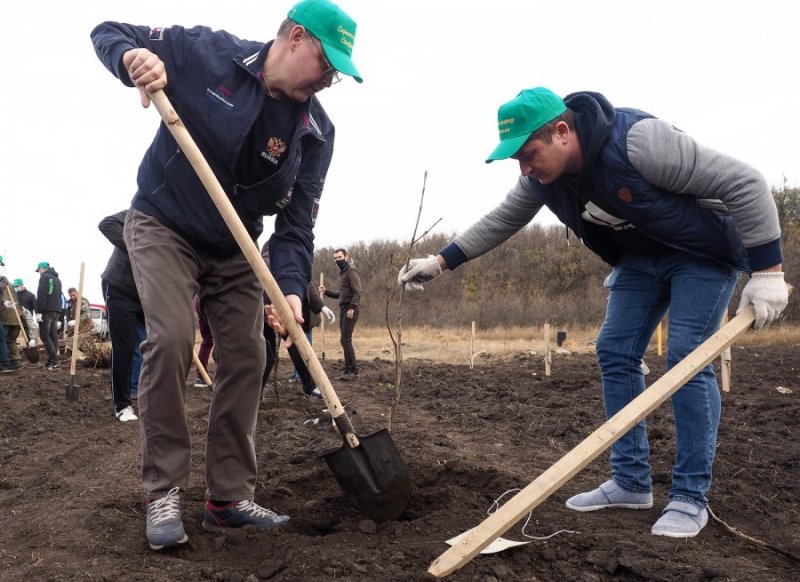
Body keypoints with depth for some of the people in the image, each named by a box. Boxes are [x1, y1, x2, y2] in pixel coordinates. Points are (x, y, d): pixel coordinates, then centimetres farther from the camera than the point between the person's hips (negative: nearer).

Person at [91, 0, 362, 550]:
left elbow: (296, 223, -13)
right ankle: (163, 493, -7)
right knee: (171, 338, -22)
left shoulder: (315, 131, -11)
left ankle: (229, 498, 9)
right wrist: (132, 57, -31)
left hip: (234, 249, 4)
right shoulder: (205, 52, -17)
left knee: (246, 356, -3)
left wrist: (291, 287, -30)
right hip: (162, 225, -4)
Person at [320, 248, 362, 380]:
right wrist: (326, 292, 14)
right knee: (345, 340, 8)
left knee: (345, 340, -13)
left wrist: (352, 307, -24)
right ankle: (349, 371, 11)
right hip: (343, 309, 9)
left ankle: (353, 371, -10)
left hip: (350, 310, -9)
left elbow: (357, 292, -15)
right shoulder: (342, 272, 20)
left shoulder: (351, 270, -7)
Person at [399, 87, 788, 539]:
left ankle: (692, 496, -3)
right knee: (615, 353, 0)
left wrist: (767, 270, -30)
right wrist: (440, 262, -2)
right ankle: (631, 482, 9)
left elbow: (743, 183, -30)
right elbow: (500, 222, 3)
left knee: (687, 359, -14)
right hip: (640, 255, 7)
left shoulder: (638, 139, -35)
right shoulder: (544, 176, -13)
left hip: (702, 251, -7)